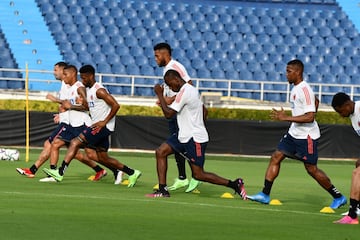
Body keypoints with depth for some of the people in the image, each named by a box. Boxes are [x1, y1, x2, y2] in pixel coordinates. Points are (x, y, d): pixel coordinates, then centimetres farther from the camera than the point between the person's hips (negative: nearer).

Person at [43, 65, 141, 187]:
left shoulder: (99, 90, -15)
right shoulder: (88, 90, 14)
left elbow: (116, 105, -20)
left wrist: (104, 122, -19)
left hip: (103, 126, -10)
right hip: (97, 126, 10)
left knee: (75, 143, -16)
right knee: (102, 158, 12)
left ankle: (60, 172, -19)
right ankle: (132, 173, 20)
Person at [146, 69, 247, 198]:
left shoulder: (184, 92, -18)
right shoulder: (192, 90, 13)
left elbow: (168, 113, -21)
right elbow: (203, 110, 23)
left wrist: (160, 95, -13)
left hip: (194, 139, -10)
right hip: (184, 136, 10)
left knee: (198, 174, -7)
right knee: (160, 152, 3)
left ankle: (234, 184, 1)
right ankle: (162, 190, 1)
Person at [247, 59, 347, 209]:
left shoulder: (305, 90, -21)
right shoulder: (296, 88, 8)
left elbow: (310, 117, -26)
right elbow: (316, 101, 25)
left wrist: (286, 118, -28)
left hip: (306, 136, -9)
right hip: (294, 133, 9)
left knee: (312, 169, -2)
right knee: (275, 158, 2)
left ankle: (338, 197, 11)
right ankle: (265, 195, 3)